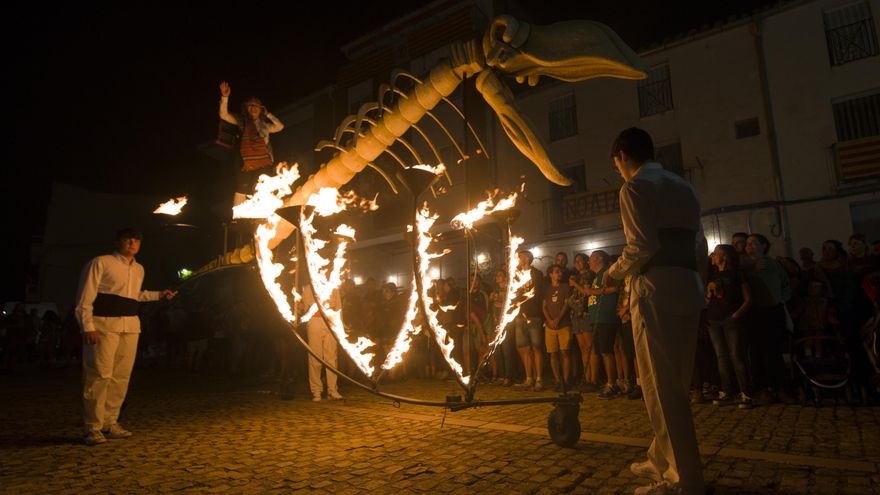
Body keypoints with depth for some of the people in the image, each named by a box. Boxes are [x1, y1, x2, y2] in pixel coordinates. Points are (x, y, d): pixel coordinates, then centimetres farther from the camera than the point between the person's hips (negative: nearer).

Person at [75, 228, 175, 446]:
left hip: (130, 326, 6)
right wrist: (87, 327, -15)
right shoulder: (101, 262, -2)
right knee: (100, 375, -8)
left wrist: (160, 294, 24)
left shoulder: (139, 269, 17)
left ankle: (110, 423, 19)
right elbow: (85, 297, -7)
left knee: (121, 376, 8)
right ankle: (92, 428, 3)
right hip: (104, 324, -6)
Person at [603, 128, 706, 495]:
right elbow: (700, 247, 17)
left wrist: (614, 273, -1)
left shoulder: (635, 187, -5)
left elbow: (642, 245, -16)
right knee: (675, 384, 16)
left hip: (656, 291, -9)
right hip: (690, 289, 9)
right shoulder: (683, 187, 19)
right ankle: (662, 460, 29)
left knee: (661, 386, -1)